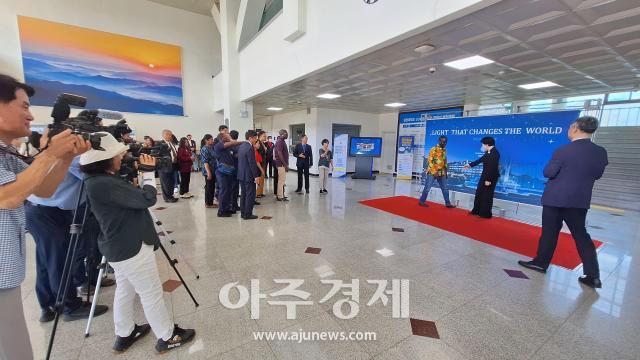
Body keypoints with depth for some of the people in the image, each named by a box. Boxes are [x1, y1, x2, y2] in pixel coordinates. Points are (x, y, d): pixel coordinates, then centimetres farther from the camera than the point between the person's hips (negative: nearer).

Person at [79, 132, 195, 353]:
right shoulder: (104, 184, -25)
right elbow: (147, 199, -25)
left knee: (125, 290, 23)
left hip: (119, 248, 10)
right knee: (151, 294, 4)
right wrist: (148, 172, -13)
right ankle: (167, 337, 21)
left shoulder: (100, 180, 5)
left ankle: (124, 334, 40)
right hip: (132, 249, -10)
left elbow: (132, 197, 11)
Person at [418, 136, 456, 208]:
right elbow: (429, 161, -15)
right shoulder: (433, 149, -10)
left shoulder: (444, 150, 12)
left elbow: (445, 162, 20)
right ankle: (421, 201, 10)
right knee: (427, 188, -1)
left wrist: (445, 172, 17)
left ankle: (448, 203, 19)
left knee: (445, 188, 10)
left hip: (441, 173, 7)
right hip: (432, 172, -7)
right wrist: (434, 172, -19)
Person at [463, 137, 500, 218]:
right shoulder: (488, 152, 7)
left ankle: (486, 214, 15)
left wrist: (488, 180, -25)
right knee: (479, 193, 17)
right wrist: (470, 164, 31)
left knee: (487, 196, 2)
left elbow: (493, 167, -25)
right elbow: (480, 160, 22)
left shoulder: (495, 153, -22)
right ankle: (476, 210, 29)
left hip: (491, 178, -10)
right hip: (484, 176, 10)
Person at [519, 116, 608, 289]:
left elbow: (548, 173, -12)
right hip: (580, 200, 5)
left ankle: (541, 263, 17)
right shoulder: (601, 152, 1)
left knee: (549, 233, 5)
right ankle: (593, 275, 14)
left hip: (555, 198, -5)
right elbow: (597, 175, 11)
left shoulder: (563, 150, -15)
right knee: (581, 235, 13)